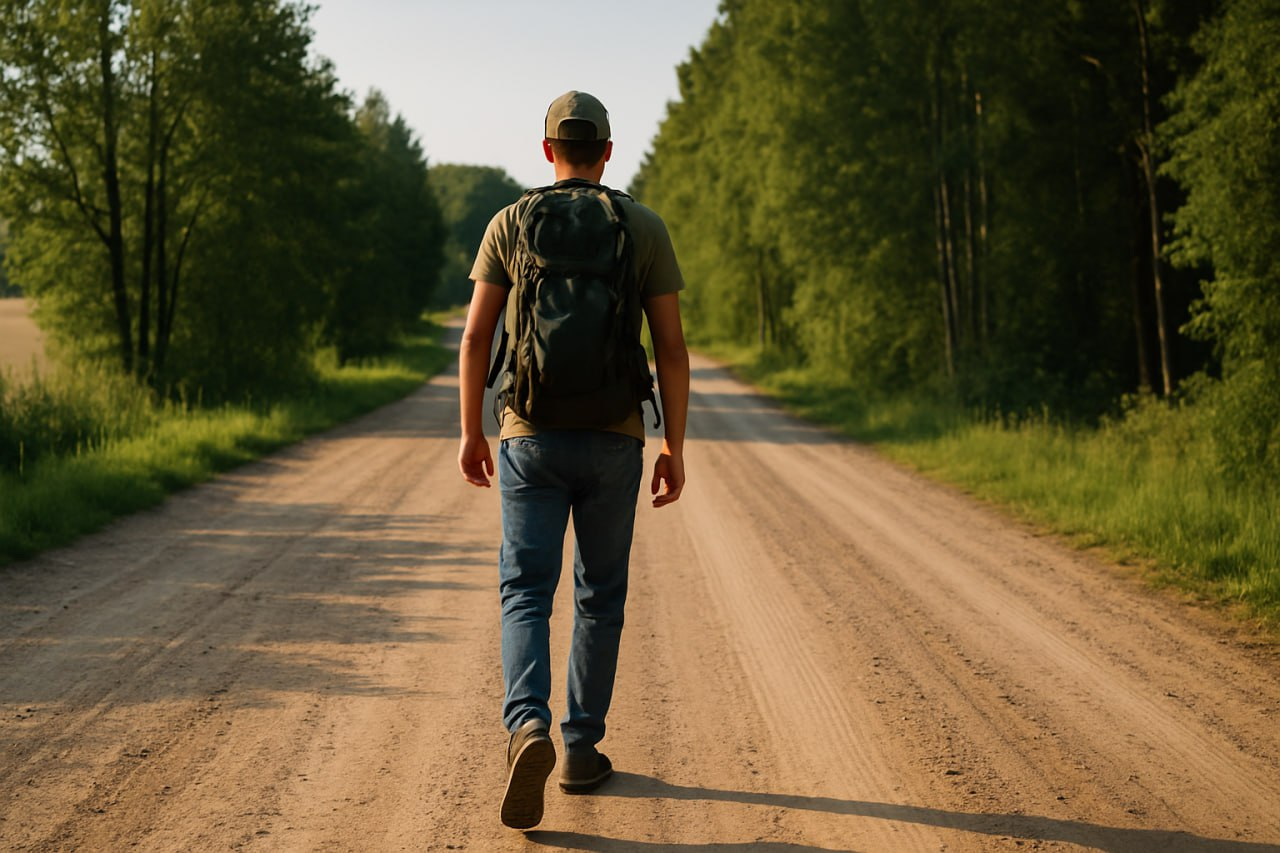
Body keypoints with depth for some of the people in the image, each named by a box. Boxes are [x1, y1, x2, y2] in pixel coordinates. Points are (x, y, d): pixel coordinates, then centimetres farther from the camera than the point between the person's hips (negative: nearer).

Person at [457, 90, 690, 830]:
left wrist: (471, 433, 8)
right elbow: (672, 346, -3)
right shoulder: (645, 227, 0)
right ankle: (582, 749, 17)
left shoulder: (510, 224, 1)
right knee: (600, 596, 14)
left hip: (532, 440, 0)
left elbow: (476, 336, -2)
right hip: (613, 441, 1)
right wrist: (674, 448, 3)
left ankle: (529, 726, -25)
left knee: (528, 593, 0)